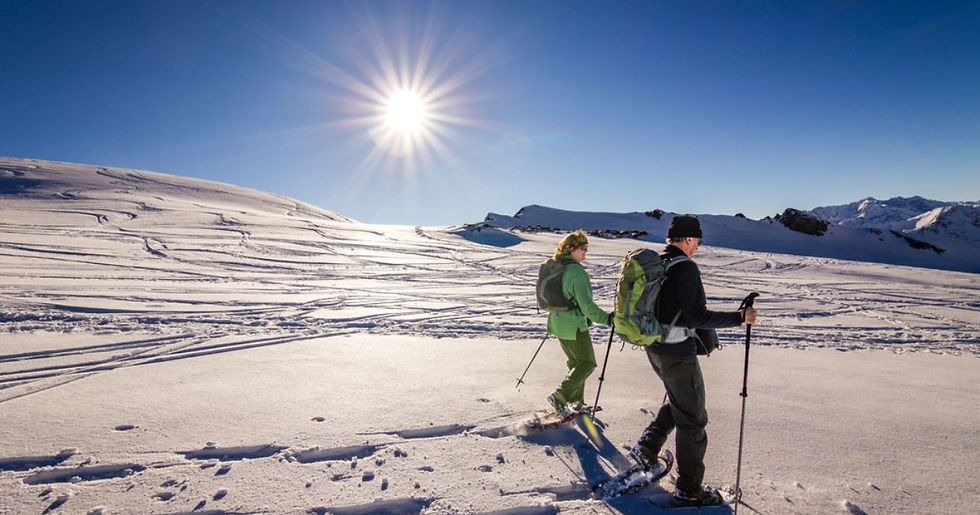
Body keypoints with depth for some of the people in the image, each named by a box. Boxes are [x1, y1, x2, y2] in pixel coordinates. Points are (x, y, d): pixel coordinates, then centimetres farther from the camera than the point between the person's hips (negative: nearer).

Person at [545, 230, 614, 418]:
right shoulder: (577, 272, -23)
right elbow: (587, 305, -25)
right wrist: (606, 318, -16)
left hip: (558, 323, 9)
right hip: (574, 327, -9)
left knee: (575, 362, 21)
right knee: (587, 363, 7)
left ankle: (577, 402, 29)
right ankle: (559, 397, 0)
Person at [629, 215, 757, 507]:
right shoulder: (685, 267, -20)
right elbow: (696, 317, -24)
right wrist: (740, 317, -15)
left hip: (653, 347, 8)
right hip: (677, 352, -8)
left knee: (678, 402, 28)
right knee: (692, 419, 7)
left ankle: (647, 447, 24)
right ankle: (689, 489, 18)